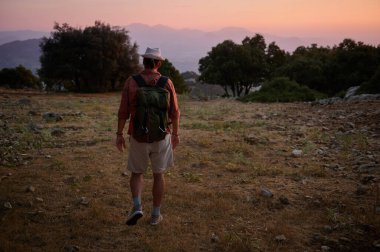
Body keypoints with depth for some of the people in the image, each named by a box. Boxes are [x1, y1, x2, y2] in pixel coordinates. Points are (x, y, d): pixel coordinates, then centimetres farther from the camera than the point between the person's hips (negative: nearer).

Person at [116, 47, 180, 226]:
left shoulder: (131, 82, -8)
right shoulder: (167, 82, -6)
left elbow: (123, 111, -8)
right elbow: (174, 112, -3)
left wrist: (119, 135, 1)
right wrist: (175, 134, 9)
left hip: (138, 137, 0)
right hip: (161, 137, 1)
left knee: (136, 173, 17)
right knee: (158, 175, 15)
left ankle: (137, 207, -4)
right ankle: (156, 214, 18)